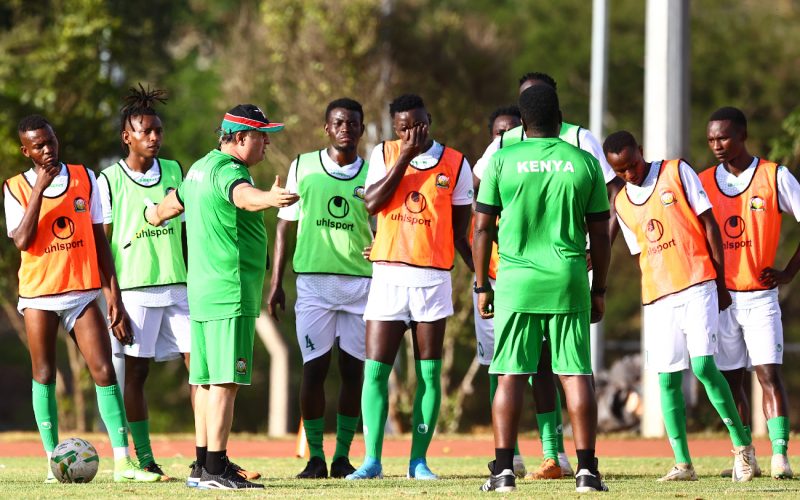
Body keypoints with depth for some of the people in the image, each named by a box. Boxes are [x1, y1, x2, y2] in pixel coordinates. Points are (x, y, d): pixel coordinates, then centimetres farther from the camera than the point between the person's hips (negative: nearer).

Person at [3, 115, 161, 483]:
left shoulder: (84, 179, 5)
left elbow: (99, 239, 8)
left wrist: (114, 295, 4)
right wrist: (39, 189, -18)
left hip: (83, 291, 1)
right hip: (39, 296, -1)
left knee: (104, 371, -7)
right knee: (44, 376, 3)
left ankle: (122, 460, -9)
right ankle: (53, 460, 10)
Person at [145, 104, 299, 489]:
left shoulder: (201, 167, 17)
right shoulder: (227, 170, -14)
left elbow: (175, 201, 38)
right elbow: (242, 195, -39)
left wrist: (155, 215, 61)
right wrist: (270, 198, -61)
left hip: (201, 294, 10)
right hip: (230, 293, -10)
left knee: (206, 380, 13)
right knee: (225, 381, -12)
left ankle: (203, 465, 17)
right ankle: (214, 470, -17)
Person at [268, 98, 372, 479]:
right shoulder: (303, 167, 6)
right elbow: (285, 227, 9)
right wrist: (276, 283, 5)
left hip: (361, 281, 1)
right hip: (313, 280, -1)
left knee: (353, 370, 0)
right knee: (314, 369, -4)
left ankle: (343, 456, 8)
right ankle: (315, 457, 3)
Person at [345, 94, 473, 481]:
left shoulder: (455, 165, 3)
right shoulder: (384, 154, 5)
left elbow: (461, 231, 6)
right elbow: (372, 203, -11)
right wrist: (405, 156, -12)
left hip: (433, 278, 0)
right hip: (388, 275, 0)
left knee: (429, 373, 2)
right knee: (375, 370, -3)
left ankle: (419, 460, 7)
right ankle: (372, 460, 1)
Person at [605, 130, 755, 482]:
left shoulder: (677, 173, 0)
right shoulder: (622, 204, 13)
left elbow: (709, 225, 1)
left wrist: (721, 283, -2)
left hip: (697, 287, -4)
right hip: (658, 297, 4)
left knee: (703, 366, -15)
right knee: (668, 380, -1)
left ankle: (742, 444, -1)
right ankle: (683, 464, 3)